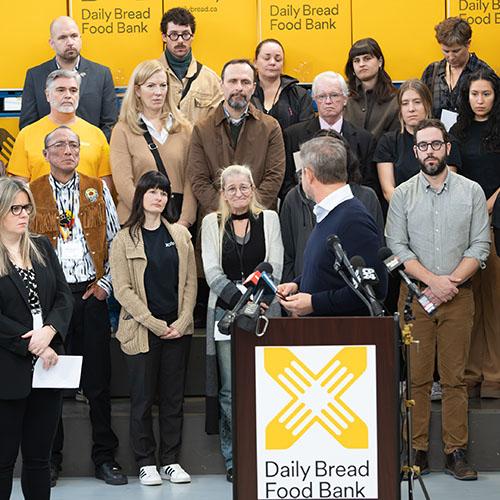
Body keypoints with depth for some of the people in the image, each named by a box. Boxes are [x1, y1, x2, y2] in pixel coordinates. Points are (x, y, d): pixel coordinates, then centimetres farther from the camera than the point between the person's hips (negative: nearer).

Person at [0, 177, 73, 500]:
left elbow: (64, 296, 6)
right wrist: (33, 347, -14)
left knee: (39, 458, 11)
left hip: (48, 366, 5)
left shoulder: (42, 247, 11)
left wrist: (49, 331, -12)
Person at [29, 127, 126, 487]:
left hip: (91, 294, 1)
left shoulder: (98, 189, 10)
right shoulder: (32, 193, 6)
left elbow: (115, 241, 10)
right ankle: (50, 459, 14)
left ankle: (105, 457, 13)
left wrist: (105, 284, 1)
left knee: (98, 380, 3)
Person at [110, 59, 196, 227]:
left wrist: (185, 220, -7)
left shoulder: (183, 128, 12)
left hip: (179, 222, 2)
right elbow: (123, 183, -6)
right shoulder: (123, 130, 3)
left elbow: (190, 177, 6)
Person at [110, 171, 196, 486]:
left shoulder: (180, 235, 8)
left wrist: (181, 323, -4)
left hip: (178, 328, 3)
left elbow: (190, 283, 8)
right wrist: (156, 325, -11)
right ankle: (146, 463, 13)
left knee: (173, 397, 6)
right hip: (141, 330, -3)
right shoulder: (124, 239, -1)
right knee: (143, 398, 2)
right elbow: (123, 290, -6)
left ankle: (170, 460, 15)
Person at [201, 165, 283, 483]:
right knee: (231, 390, -1)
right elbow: (212, 272, 0)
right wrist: (240, 301, -14)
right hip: (226, 311, 0)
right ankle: (234, 461, 8)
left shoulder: (269, 219, 10)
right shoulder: (212, 223, 9)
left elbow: (275, 266, 3)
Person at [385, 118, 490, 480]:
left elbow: (480, 245, 2)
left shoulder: (472, 191, 6)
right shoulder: (402, 195, 6)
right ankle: (417, 451, 6)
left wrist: (451, 281, -10)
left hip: (458, 295, 0)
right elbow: (397, 246, -1)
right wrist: (433, 280, -12)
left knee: (455, 377, 1)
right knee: (416, 376, -1)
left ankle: (456, 453, 5)